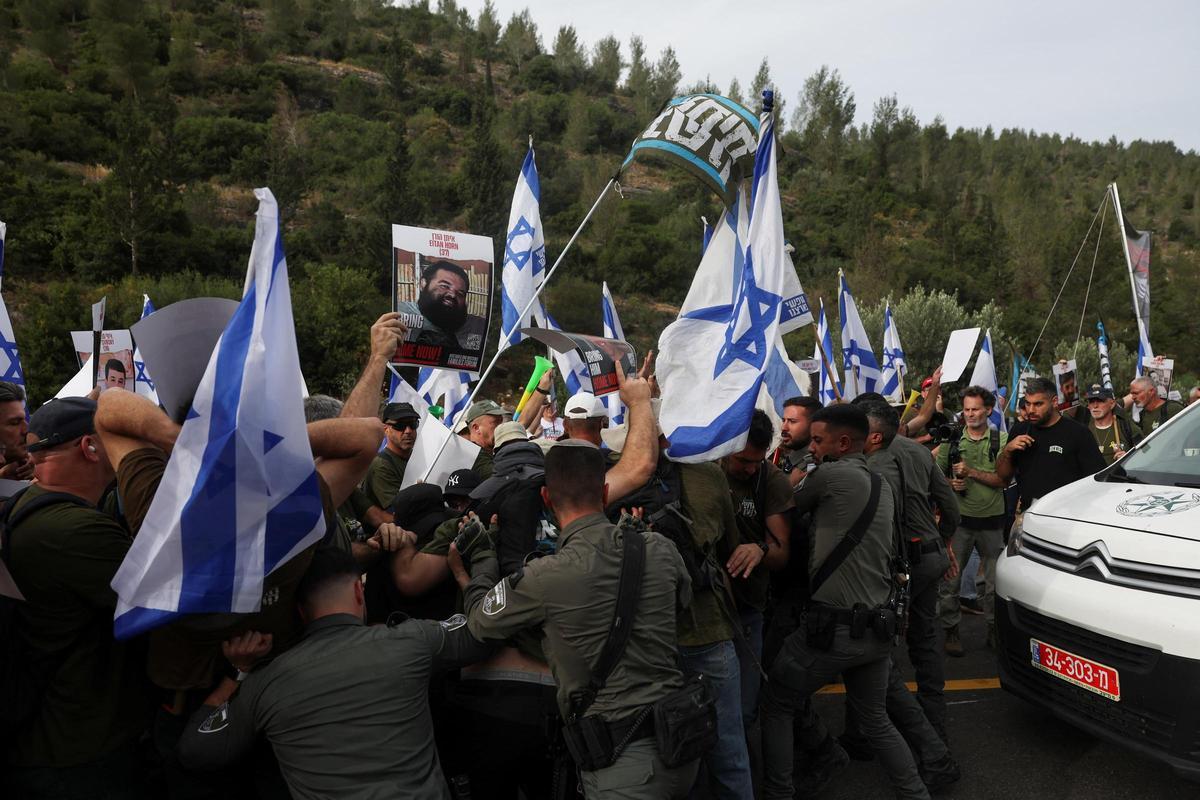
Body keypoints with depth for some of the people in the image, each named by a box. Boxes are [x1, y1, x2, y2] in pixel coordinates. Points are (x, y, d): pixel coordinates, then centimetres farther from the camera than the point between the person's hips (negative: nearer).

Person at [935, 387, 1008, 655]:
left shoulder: (1001, 440, 2)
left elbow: (1003, 479, -7)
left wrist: (972, 472, -17)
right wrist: (951, 484, -9)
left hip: (992, 520, 0)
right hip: (959, 519, 0)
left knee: (995, 580, 7)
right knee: (949, 578, -1)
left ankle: (995, 628, 25)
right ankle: (951, 630, 13)